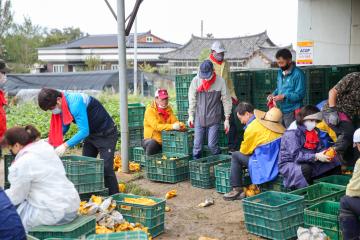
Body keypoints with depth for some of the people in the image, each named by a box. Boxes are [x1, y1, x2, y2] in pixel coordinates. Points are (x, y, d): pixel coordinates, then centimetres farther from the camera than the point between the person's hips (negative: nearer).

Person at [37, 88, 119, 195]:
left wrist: (65, 145, -38)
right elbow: (63, 128, 7)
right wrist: (50, 141, -7)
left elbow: (84, 131, -35)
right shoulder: (62, 107, -5)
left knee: (106, 168, -11)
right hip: (91, 134, 9)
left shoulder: (75, 103, -31)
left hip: (106, 134, -9)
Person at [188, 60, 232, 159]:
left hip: (214, 118, -2)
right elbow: (192, 99, 5)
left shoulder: (220, 81, -8)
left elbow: (226, 100, -1)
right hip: (199, 118, 2)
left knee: (212, 145, -5)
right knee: (197, 145, 3)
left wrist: (227, 119, -1)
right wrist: (191, 115, 4)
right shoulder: (196, 80, -4)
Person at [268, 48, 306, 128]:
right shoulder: (280, 72, 11)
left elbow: (300, 94, -16)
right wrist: (274, 94, 3)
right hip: (280, 111, 7)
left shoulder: (298, 74, -13)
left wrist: (284, 96, -23)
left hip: (291, 112, -7)